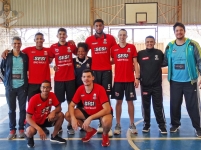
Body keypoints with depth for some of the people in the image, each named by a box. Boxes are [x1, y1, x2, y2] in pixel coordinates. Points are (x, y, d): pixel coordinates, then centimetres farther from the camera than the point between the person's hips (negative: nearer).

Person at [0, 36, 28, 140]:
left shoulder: (25, 57, 4)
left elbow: (29, 69, 12)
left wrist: (27, 80, 2)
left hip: (22, 86, 0)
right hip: (10, 87, 0)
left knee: (22, 108, 4)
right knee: (11, 109, 6)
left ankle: (21, 129, 16)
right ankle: (12, 130, 15)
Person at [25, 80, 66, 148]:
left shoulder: (52, 95, -16)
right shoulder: (34, 99, -28)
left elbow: (59, 107, -8)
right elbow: (28, 118, -27)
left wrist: (53, 112, -33)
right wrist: (39, 129, -39)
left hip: (46, 119, 5)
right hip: (34, 121, -5)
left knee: (60, 115, -17)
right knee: (30, 131, -38)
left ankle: (54, 136, 5)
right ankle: (29, 137, 3)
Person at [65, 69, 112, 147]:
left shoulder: (100, 89, -28)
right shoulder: (80, 89, -13)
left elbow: (107, 109, -32)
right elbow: (71, 105, -6)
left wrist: (90, 118, -38)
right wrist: (73, 118, -27)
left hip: (102, 112, -5)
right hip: (87, 111, 5)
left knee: (106, 121, -40)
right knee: (67, 115, -11)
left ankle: (105, 135, 0)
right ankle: (90, 131, 8)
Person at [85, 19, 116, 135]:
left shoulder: (110, 38, 2)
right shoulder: (89, 40, 5)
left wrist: (112, 61, 0)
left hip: (107, 71, -1)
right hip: (95, 71, 1)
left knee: (106, 97, -2)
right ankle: (101, 124, 13)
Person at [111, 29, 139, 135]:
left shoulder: (132, 47, 1)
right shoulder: (113, 48, 4)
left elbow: (135, 63, 1)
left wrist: (137, 77, -4)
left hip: (130, 80, -1)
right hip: (118, 80, 1)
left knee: (130, 101, 6)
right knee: (119, 101, 5)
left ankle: (132, 125, 15)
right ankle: (118, 125, 12)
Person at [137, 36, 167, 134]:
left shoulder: (159, 53, 1)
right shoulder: (140, 54, 0)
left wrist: (157, 67, 3)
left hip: (157, 84, 0)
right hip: (144, 84, 1)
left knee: (158, 106, 3)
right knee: (145, 106, 9)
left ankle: (162, 125, 12)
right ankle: (146, 124, 21)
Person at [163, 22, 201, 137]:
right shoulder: (170, 46, 4)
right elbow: (165, 62, 10)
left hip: (190, 81, -3)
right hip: (175, 81, 3)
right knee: (174, 105, 12)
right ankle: (175, 124, 30)